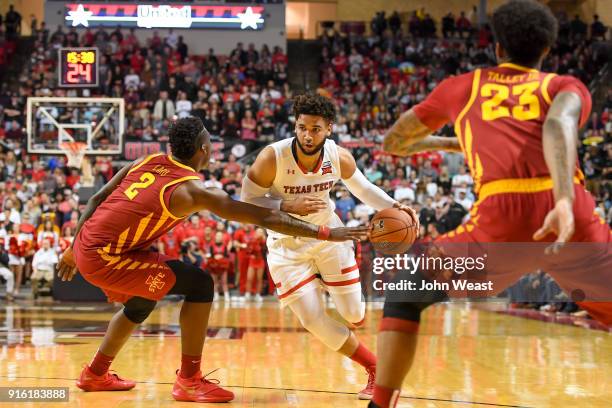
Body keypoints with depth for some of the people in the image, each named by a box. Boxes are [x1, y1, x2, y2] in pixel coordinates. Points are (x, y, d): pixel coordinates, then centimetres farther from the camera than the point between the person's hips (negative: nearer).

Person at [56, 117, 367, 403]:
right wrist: (325, 233, -9)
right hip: (104, 258, -8)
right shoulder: (194, 191, -11)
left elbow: (96, 200, 14)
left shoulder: (146, 162, 10)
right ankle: (189, 380, -1)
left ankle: (95, 374, 44)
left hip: (84, 246, 8)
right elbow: (266, 218, -12)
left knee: (142, 301, 31)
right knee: (199, 285, -6)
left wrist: (73, 250, 25)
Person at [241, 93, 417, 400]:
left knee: (354, 315, 3)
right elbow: (246, 202, -19)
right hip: (287, 245, -2)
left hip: (328, 236, 2)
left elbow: (362, 189, 2)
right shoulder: (272, 158, -27)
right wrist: (289, 206, -34)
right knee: (314, 321, -8)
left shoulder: (339, 158, -17)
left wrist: (395, 207, -14)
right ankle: (375, 368, 13)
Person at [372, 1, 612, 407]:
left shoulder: (461, 86, 27)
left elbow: (394, 143, 37)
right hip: (573, 219, 0)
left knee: (403, 295, 22)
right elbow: (559, 126, -5)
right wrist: (565, 201, -21)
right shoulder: (566, 85, 21)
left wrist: (447, 143, 56)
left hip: (501, 221, 0)